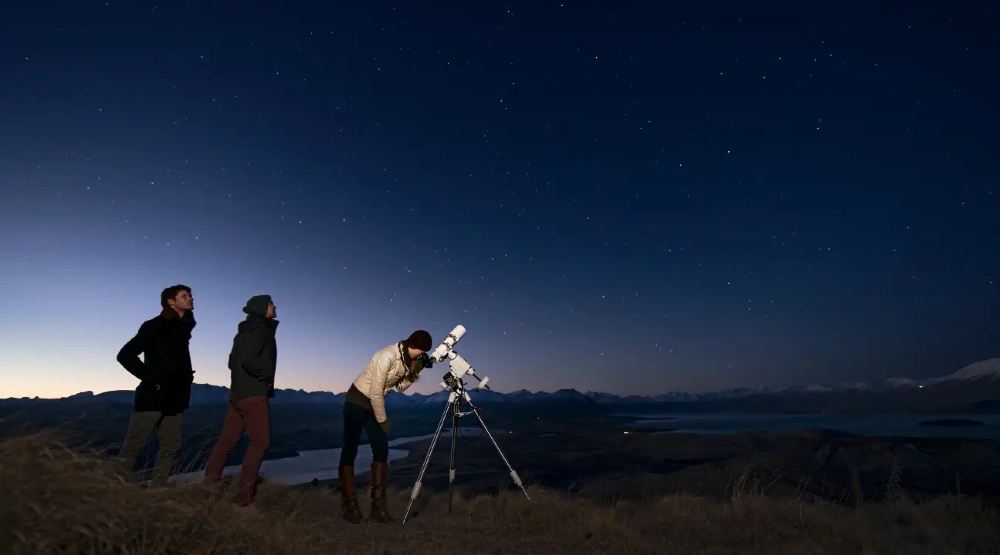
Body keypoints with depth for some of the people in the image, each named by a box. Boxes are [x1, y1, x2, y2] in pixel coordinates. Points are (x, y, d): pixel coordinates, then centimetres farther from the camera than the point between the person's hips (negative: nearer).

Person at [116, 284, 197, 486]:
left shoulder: (185, 326, 13)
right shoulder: (154, 326, -7)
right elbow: (125, 355, -10)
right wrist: (149, 377, -13)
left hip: (174, 397, 7)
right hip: (153, 395, -7)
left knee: (171, 445, 6)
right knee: (134, 445, -3)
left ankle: (158, 488, 14)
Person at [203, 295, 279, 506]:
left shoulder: (246, 331, 20)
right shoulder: (259, 329, -10)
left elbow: (234, 361, 22)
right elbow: (248, 359, -22)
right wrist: (267, 376, -10)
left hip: (238, 393, 9)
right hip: (253, 394, -9)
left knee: (226, 441, 10)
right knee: (260, 442, -6)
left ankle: (209, 486, 14)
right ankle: (244, 494, -7)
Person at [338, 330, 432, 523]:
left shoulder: (408, 359, -4)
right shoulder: (388, 356, -28)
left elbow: (401, 386, 3)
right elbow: (376, 392, -24)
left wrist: (415, 371, -13)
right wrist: (382, 419, -14)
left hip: (376, 403, 8)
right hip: (357, 401, -8)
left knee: (381, 451, 1)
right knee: (350, 451, -3)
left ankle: (378, 507, 5)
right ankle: (350, 507, 6)